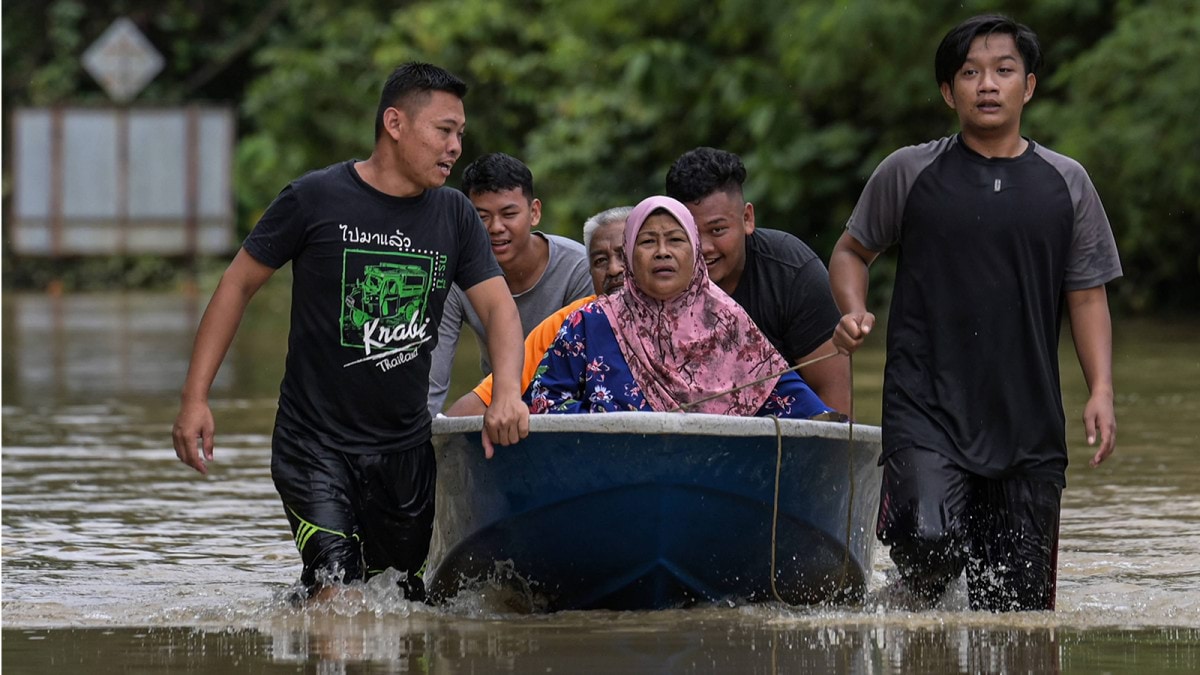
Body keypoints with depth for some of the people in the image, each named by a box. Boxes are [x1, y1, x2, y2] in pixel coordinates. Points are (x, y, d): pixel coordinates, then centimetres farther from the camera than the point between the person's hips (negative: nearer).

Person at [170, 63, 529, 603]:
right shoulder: (316, 199, -7)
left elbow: (498, 305, 0)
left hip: (406, 450, 5)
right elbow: (237, 285, 0)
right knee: (336, 591, -21)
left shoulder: (454, 216, 6)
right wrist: (195, 398, -6)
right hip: (314, 442, -5)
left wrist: (507, 393, -21)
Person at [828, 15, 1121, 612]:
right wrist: (854, 314, -4)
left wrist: (1101, 391, -1)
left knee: (1020, 606, 0)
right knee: (931, 541, -24)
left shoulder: (1066, 184, 9)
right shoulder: (909, 173, 4)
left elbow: (1087, 297, 12)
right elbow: (851, 251, 17)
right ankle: (916, 607, 7)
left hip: (1028, 421, 2)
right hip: (926, 405, -2)